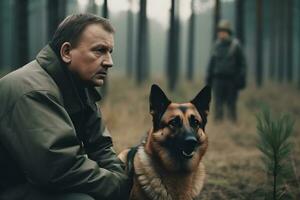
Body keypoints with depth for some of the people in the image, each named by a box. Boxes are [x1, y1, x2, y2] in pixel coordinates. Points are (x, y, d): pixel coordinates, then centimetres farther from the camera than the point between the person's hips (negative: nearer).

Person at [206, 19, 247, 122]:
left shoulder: (235, 45, -4)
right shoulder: (216, 45, 7)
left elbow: (242, 63, -3)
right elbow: (212, 62, 14)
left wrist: (241, 79, -9)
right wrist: (209, 77, 9)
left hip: (231, 80, -3)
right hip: (218, 79, 3)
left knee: (231, 105, 1)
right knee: (218, 104, 0)